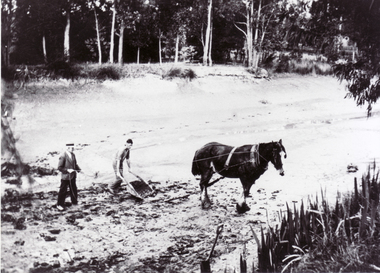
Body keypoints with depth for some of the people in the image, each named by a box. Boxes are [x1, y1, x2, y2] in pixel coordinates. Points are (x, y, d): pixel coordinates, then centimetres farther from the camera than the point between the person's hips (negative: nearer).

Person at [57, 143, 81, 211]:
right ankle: (60, 205, 16)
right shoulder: (63, 156, -20)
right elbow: (59, 167, -17)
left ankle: (74, 201, 37)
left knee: (74, 189, 19)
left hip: (72, 176, 7)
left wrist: (78, 169, -3)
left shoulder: (73, 155, 2)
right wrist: (67, 170, -25)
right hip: (65, 176, -7)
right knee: (63, 191, 3)